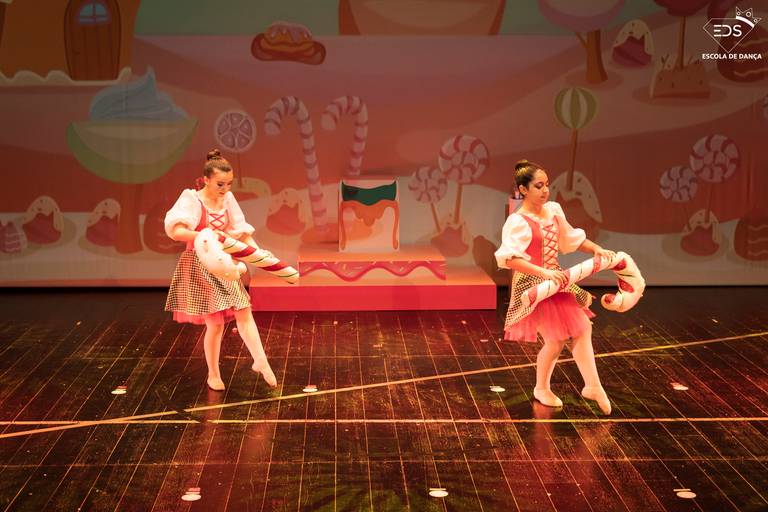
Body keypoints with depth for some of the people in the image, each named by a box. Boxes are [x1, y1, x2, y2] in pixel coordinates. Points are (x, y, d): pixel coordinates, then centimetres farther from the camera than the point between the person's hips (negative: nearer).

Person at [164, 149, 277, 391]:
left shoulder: (227, 199, 2)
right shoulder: (192, 200, -16)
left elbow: (241, 230, 6)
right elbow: (174, 230, -28)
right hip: (199, 268, -5)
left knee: (244, 312, -2)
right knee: (215, 323, -1)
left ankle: (261, 361, 5)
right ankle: (213, 375, 16)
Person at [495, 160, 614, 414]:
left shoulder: (553, 210, 3)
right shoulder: (518, 222, -21)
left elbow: (572, 239, 17)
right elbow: (508, 258, -33)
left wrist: (597, 249, 1)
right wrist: (544, 273, -38)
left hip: (556, 280, 8)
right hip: (533, 286, -8)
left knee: (582, 328, 7)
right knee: (555, 341, -1)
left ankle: (593, 386, 19)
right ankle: (542, 389, 25)